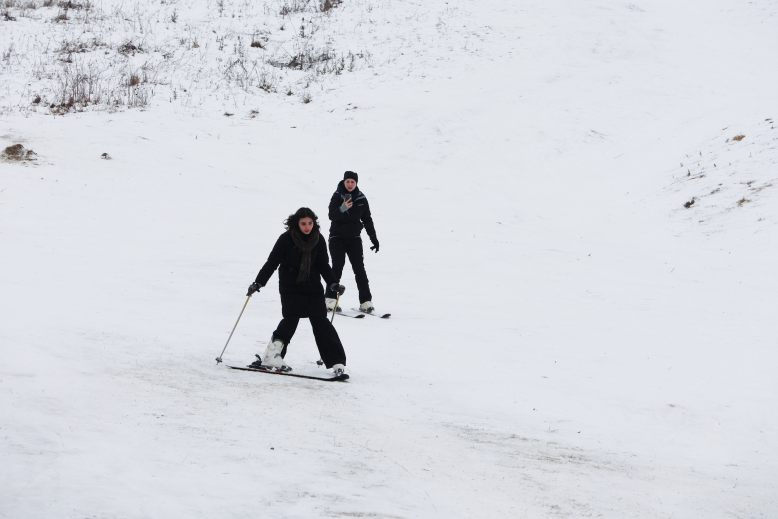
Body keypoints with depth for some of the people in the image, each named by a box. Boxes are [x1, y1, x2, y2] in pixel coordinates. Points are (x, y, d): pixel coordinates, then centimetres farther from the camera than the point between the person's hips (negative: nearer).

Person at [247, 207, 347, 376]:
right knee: (291, 319, -18)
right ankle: (272, 356, -10)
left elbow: (324, 266, 12)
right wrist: (258, 283, -9)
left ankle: (337, 362, -6)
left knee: (320, 321, -5)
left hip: (313, 289, 3)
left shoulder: (318, 241, 4)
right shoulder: (286, 239, -7)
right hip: (291, 288, -3)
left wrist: (334, 283, -1)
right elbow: (272, 262, -4)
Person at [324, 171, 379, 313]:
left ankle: (366, 301, -5)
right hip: (337, 237, -2)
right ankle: (330, 299, -9)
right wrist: (343, 208, -36)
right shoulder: (337, 196, -5)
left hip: (354, 237, 2)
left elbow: (367, 219, 12)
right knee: (337, 266, -14)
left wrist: (374, 238, 10)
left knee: (359, 268, -6)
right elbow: (332, 216, -17)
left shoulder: (361, 198, 4)